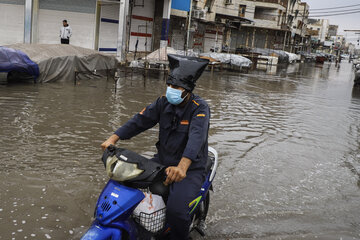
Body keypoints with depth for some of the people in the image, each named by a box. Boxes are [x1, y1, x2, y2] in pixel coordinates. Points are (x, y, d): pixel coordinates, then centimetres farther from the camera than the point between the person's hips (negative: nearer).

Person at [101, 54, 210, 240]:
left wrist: (182, 166, -52)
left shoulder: (199, 108, -18)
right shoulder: (163, 102, 1)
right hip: (162, 160, 6)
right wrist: (113, 138, -18)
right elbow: (140, 120, -3)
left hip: (190, 168, -6)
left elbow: (197, 137, -35)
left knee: (176, 210, -27)